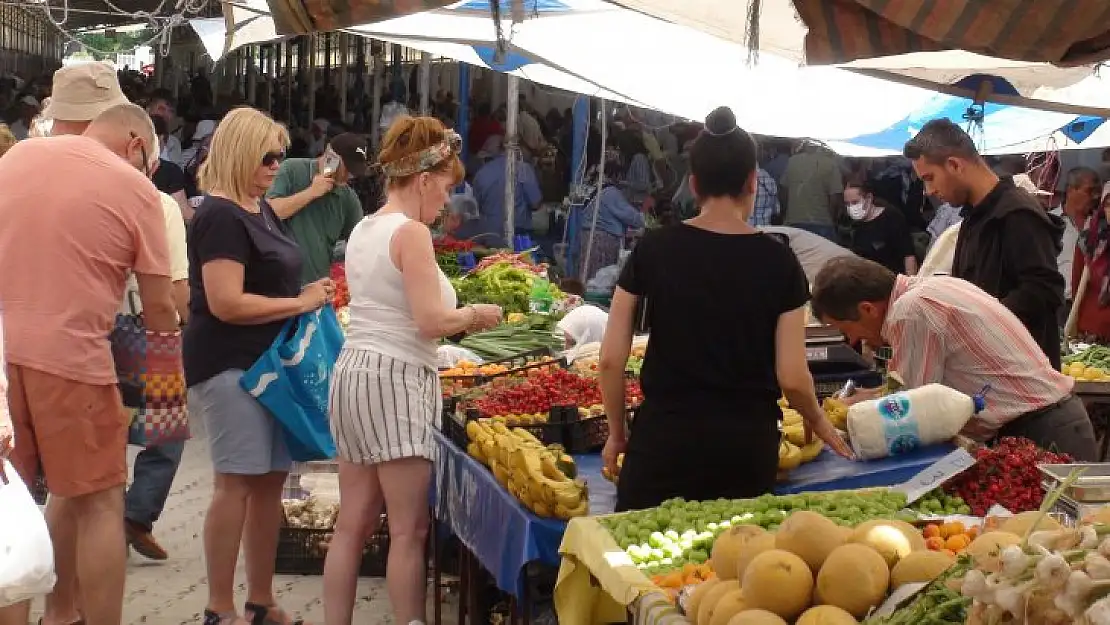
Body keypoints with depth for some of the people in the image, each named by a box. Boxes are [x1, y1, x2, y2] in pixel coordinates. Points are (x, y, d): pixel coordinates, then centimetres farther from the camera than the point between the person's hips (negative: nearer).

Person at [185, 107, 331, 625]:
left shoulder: (261, 209, 14)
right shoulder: (220, 216, -15)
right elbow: (226, 303, -23)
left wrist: (311, 294, 8)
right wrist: (300, 303, -15)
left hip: (268, 360, 9)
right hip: (230, 365, -9)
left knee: (271, 478, 10)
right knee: (237, 482, -5)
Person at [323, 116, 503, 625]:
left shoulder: (363, 229, 14)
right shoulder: (412, 232, -12)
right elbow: (432, 322, -18)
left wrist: (457, 316, 17)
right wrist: (474, 315, 0)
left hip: (354, 370, 9)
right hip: (394, 377, -9)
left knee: (353, 523, 12)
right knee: (409, 529, -1)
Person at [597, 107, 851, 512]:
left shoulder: (654, 250, -2)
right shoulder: (778, 261, -2)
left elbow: (611, 359, -2)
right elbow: (792, 376, -3)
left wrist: (617, 432, 12)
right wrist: (819, 423, 17)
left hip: (665, 438, 0)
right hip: (748, 445, 1)